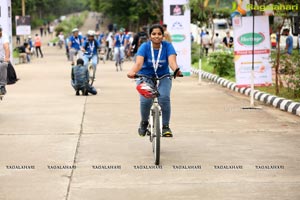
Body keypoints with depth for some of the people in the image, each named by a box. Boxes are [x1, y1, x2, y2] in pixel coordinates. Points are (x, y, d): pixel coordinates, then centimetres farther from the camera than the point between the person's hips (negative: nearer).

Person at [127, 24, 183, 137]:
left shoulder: (168, 46, -11)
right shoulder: (145, 47, -13)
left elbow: (172, 61, -27)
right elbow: (139, 62, -28)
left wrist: (176, 70, -50)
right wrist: (132, 72, -50)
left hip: (163, 77, 1)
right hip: (146, 77, -1)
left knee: (164, 97, -26)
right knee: (145, 100, -23)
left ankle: (165, 126, -11)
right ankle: (144, 122, 7)